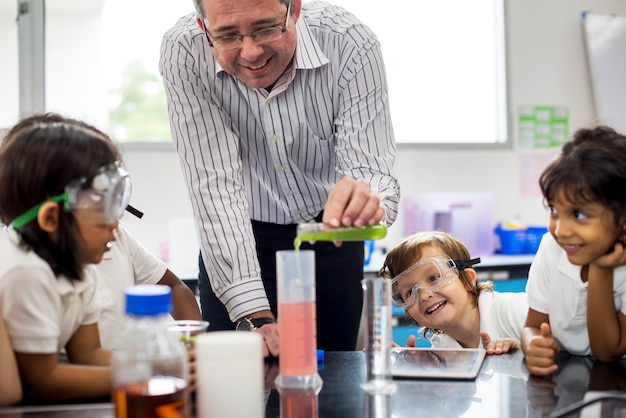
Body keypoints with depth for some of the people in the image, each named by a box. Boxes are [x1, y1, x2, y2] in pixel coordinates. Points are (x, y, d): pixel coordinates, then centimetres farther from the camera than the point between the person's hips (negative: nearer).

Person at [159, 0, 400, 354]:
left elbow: (372, 171, -27)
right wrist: (255, 317, -33)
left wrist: (364, 201, -53)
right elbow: (215, 185, -26)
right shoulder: (184, 55, -24)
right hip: (237, 242, 0)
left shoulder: (351, 46, -24)